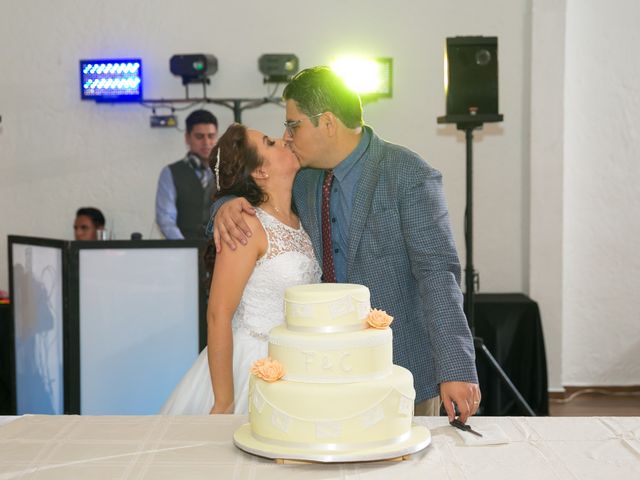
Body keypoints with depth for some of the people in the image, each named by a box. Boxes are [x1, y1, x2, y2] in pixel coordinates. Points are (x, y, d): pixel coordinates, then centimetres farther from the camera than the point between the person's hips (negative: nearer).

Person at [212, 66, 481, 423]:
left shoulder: (410, 176, -15)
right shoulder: (306, 176, 4)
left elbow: (438, 273, -19)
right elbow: (260, 192, 21)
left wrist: (456, 368, -24)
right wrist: (227, 207, -6)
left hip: (403, 367, -6)